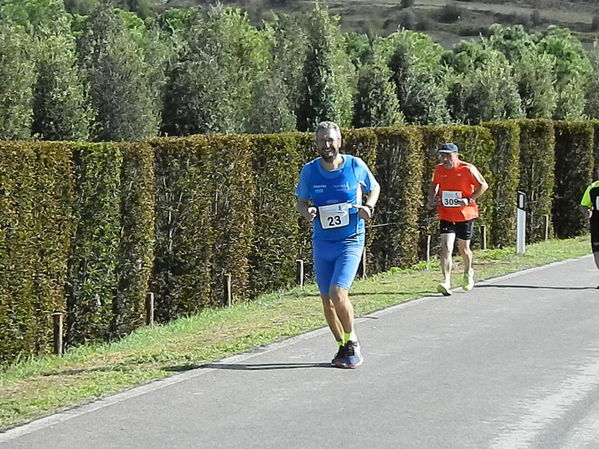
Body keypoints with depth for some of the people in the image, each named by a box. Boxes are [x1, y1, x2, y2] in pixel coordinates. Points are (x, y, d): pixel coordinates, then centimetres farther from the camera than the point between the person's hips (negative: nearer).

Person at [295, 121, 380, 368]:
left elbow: (374, 188, 12)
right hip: (321, 243, 4)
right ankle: (343, 347, 25)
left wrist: (368, 207, -8)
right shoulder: (309, 171, -1)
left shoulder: (355, 166, -6)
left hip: (350, 241, -4)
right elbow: (301, 201, 12)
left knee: (338, 294, -19)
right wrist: (307, 211, -11)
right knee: (327, 300, 7)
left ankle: (352, 342, 2)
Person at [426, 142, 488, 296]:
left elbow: (483, 185, -5)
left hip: (465, 214, -2)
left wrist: (469, 199, -15)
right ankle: (446, 282, -19)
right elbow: (434, 185, 21)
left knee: (464, 249, 11)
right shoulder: (439, 169, 1)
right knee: (446, 247, -14)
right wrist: (431, 199, 4)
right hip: (446, 215, 2)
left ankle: (468, 273, 41)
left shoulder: (467, 169, -11)